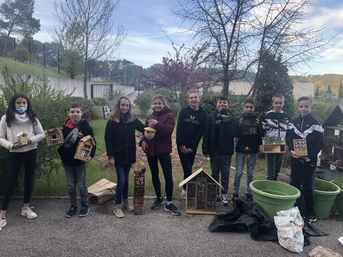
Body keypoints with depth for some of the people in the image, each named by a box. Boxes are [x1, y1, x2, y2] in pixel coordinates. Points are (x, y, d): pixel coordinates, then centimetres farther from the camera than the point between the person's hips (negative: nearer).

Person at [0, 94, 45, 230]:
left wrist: (31, 140, -14)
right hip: (14, 154, -2)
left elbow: (42, 134, 3)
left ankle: (26, 207, 30)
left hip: (31, 152, 3)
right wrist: (11, 145, -20)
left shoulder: (32, 118, 0)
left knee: (29, 180, 12)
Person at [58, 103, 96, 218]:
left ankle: (84, 206, 25)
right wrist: (61, 154, -1)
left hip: (80, 160, -3)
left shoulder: (85, 126, -10)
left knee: (81, 185, 8)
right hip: (67, 161, 4)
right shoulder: (65, 126, 1)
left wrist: (90, 154, -21)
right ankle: (73, 206, 29)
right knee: (71, 186, 14)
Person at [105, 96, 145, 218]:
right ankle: (117, 206, 9)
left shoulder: (133, 120, 2)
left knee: (126, 179, 14)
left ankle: (125, 202, 29)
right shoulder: (112, 121, -7)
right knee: (121, 180, -5)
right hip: (118, 156, -3)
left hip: (129, 155, 4)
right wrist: (110, 156, -12)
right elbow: (108, 139, -8)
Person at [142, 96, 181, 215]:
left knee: (168, 176, -4)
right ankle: (158, 198, 32)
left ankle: (169, 203, 7)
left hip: (163, 150, -5)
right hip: (150, 150, 5)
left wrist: (157, 124, -28)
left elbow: (168, 130, -18)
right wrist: (143, 140, -5)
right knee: (154, 175, 15)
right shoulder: (150, 117, 11)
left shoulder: (169, 115, -5)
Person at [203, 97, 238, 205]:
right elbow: (206, 134, -4)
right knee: (215, 173, 12)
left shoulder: (231, 118, 1)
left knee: (225, 173, 7)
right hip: (214, 150, 0)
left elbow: (234, 133, -10)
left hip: (226, 150, 0)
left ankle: (224, 194, 17)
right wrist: (206, 149, -9)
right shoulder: (211, 117, 0)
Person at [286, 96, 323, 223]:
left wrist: (310, 155, -17)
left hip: (309, 160, -3)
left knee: (308, 186, 3)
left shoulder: (316, 124, -4)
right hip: (295, 159, 3)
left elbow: (319, 144, -6)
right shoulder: (293, 123, 6)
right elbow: (288, 139, 6)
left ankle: (309, 213, 16)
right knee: (295, 184, 10)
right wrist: (291, 150, -12)